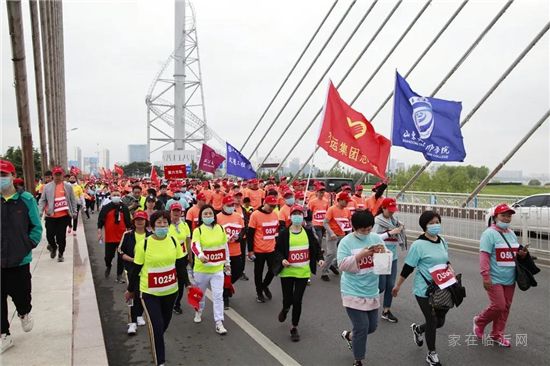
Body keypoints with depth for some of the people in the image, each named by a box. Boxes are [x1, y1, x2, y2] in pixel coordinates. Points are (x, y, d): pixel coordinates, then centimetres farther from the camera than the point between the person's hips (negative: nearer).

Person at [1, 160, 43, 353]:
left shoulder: (26, 199, -6)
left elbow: (36, 228, 0)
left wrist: (27, 246, -8)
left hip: (19, 260, -2)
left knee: (21, 294, 9)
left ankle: (24, 314, 43)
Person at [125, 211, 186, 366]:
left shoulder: (173, 241, -5)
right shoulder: (144, 244, -15)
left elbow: (180, 265, 5)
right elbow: (136, 269, -5)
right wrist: (130, 290, 4)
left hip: (171, 290, 4)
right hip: (149, 292, -4)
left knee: (164, 324, 19)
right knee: (156, 326, -7)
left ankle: (156, 343, 51)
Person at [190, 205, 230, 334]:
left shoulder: (220, 229, 1)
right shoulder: (198, 230, -10)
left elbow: (225, 246, 11)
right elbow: (194, 246, -27)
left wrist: (227, 262, 16)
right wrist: (200, 255, -48)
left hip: (217, 269, 1)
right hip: (202, 269, -1)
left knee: (218, 295, -3)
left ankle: (219, 323, 2)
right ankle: (198, 312, 46)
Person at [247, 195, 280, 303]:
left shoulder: (275, 214, 2)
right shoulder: (255, 215, -15)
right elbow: (250, 234, -12)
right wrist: (250, 250, -12)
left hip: (271, 249, 5)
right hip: (259, 250, -5)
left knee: (273, 270, 10)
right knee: (258, 272, 10)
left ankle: (265, 286, 36)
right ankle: (259, 292, 29)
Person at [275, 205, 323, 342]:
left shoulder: (308, 232, 1)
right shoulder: (284, 233, -6)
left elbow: (316, 247, 11)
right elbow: (277, 249, 1)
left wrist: (319, 258, -5)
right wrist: (282, 259, -17)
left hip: (303, 272, 1)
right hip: (287, 271, -1)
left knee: (297, 300, 0)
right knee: (288, 299, 6)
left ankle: (294, 328, 20)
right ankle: (285, 309, 46)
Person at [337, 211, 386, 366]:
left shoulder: (376, 238, 0)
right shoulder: (346, 242, -13)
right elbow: (342, 265, -17)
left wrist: (383, 252, -20)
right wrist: (360, 255, -26)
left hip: (371, 291, 5)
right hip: (353, 292, -5)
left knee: (372, 326, 16)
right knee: (362, 327, -3)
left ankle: (349, 335, 45)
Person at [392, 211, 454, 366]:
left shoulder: (443, 242, 3)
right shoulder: (419, 244, -17)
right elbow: (408, 267, -11)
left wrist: (450, 269, -2)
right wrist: (397, 286, -5)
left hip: (441, 289, 6)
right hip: (424, 290, -6)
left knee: (440, 321, 13)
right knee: (432, 321, 2)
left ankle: (418, 329, 44)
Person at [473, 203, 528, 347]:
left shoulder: (512, 233, 12)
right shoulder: (490, 233, -12)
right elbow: (484, 255, -17)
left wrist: (521, 253, -2)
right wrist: (486, 277, -22)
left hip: (510, 280, 7)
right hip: (495, 280, -7)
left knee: (505, 308, 12)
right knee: (498, 306, -7)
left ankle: (497, 334, 27)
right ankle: (479, 321, 20)